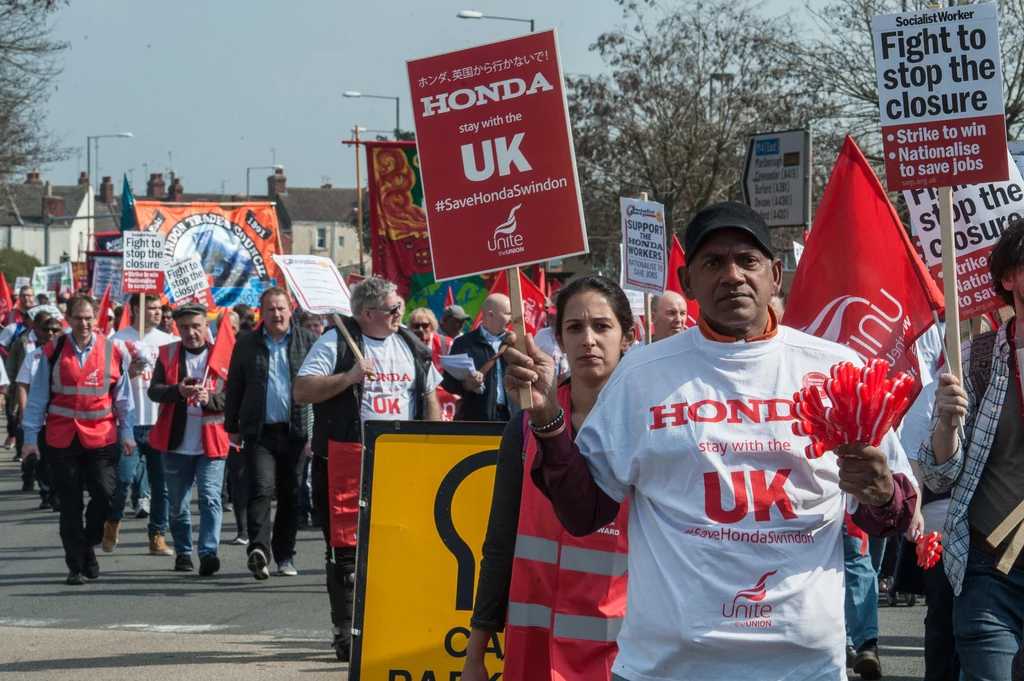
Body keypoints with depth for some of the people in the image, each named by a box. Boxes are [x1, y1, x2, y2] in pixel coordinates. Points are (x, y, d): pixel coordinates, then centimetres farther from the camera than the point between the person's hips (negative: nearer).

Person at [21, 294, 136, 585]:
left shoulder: (113, 352, 3)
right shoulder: (53, 352, 2)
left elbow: (123, 397, 9)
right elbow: (37, 397, 4)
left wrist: (126, 433, 6)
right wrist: (31, 436, 2)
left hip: (102, 438, 0)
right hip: (62, 438, 0)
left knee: (104, 494, -11)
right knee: (70, 504, 3)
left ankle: (88, 547, 13)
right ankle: (76, 565, 10)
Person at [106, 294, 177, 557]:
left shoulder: (167, 341, 13)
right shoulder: (119, 340, 0)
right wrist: (129, 373, -17)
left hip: (162, 423, 4)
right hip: (130, 423, -4)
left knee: (161, 483, 2)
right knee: (124, 477, -8)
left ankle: (158, 536, 9)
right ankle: (113, 521, 17)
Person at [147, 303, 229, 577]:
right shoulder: (167, 354, 7)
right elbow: (153, 390, -3)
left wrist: (210, 398, -24)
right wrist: (178, 391, -23)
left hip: (211, 443, -3)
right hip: (176, 442, 3)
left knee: (210, 498, -14)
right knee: (177, 503, 11)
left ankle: (208, 553, -17)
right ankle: (183, 553, 25)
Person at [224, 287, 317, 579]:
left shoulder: (307, 341, 7)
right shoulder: (246, 344, 8)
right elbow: (234, 388, 13)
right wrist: (232, 427, 11)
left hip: (295, 431, 1)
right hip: (259, 432, -1)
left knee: (290, 496, 7)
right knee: (261, 489, -15)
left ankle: (284, 555, 18)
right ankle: (259, 549, -28)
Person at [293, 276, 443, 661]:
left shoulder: (412, 347, 14)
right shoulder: (337, 342, -2)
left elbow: (430, 399, 20)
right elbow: (301, 391, -8)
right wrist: (349, 377, -18)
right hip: (348, 459, -5)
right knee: (347, 549, -3)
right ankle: (346, 634, 2)